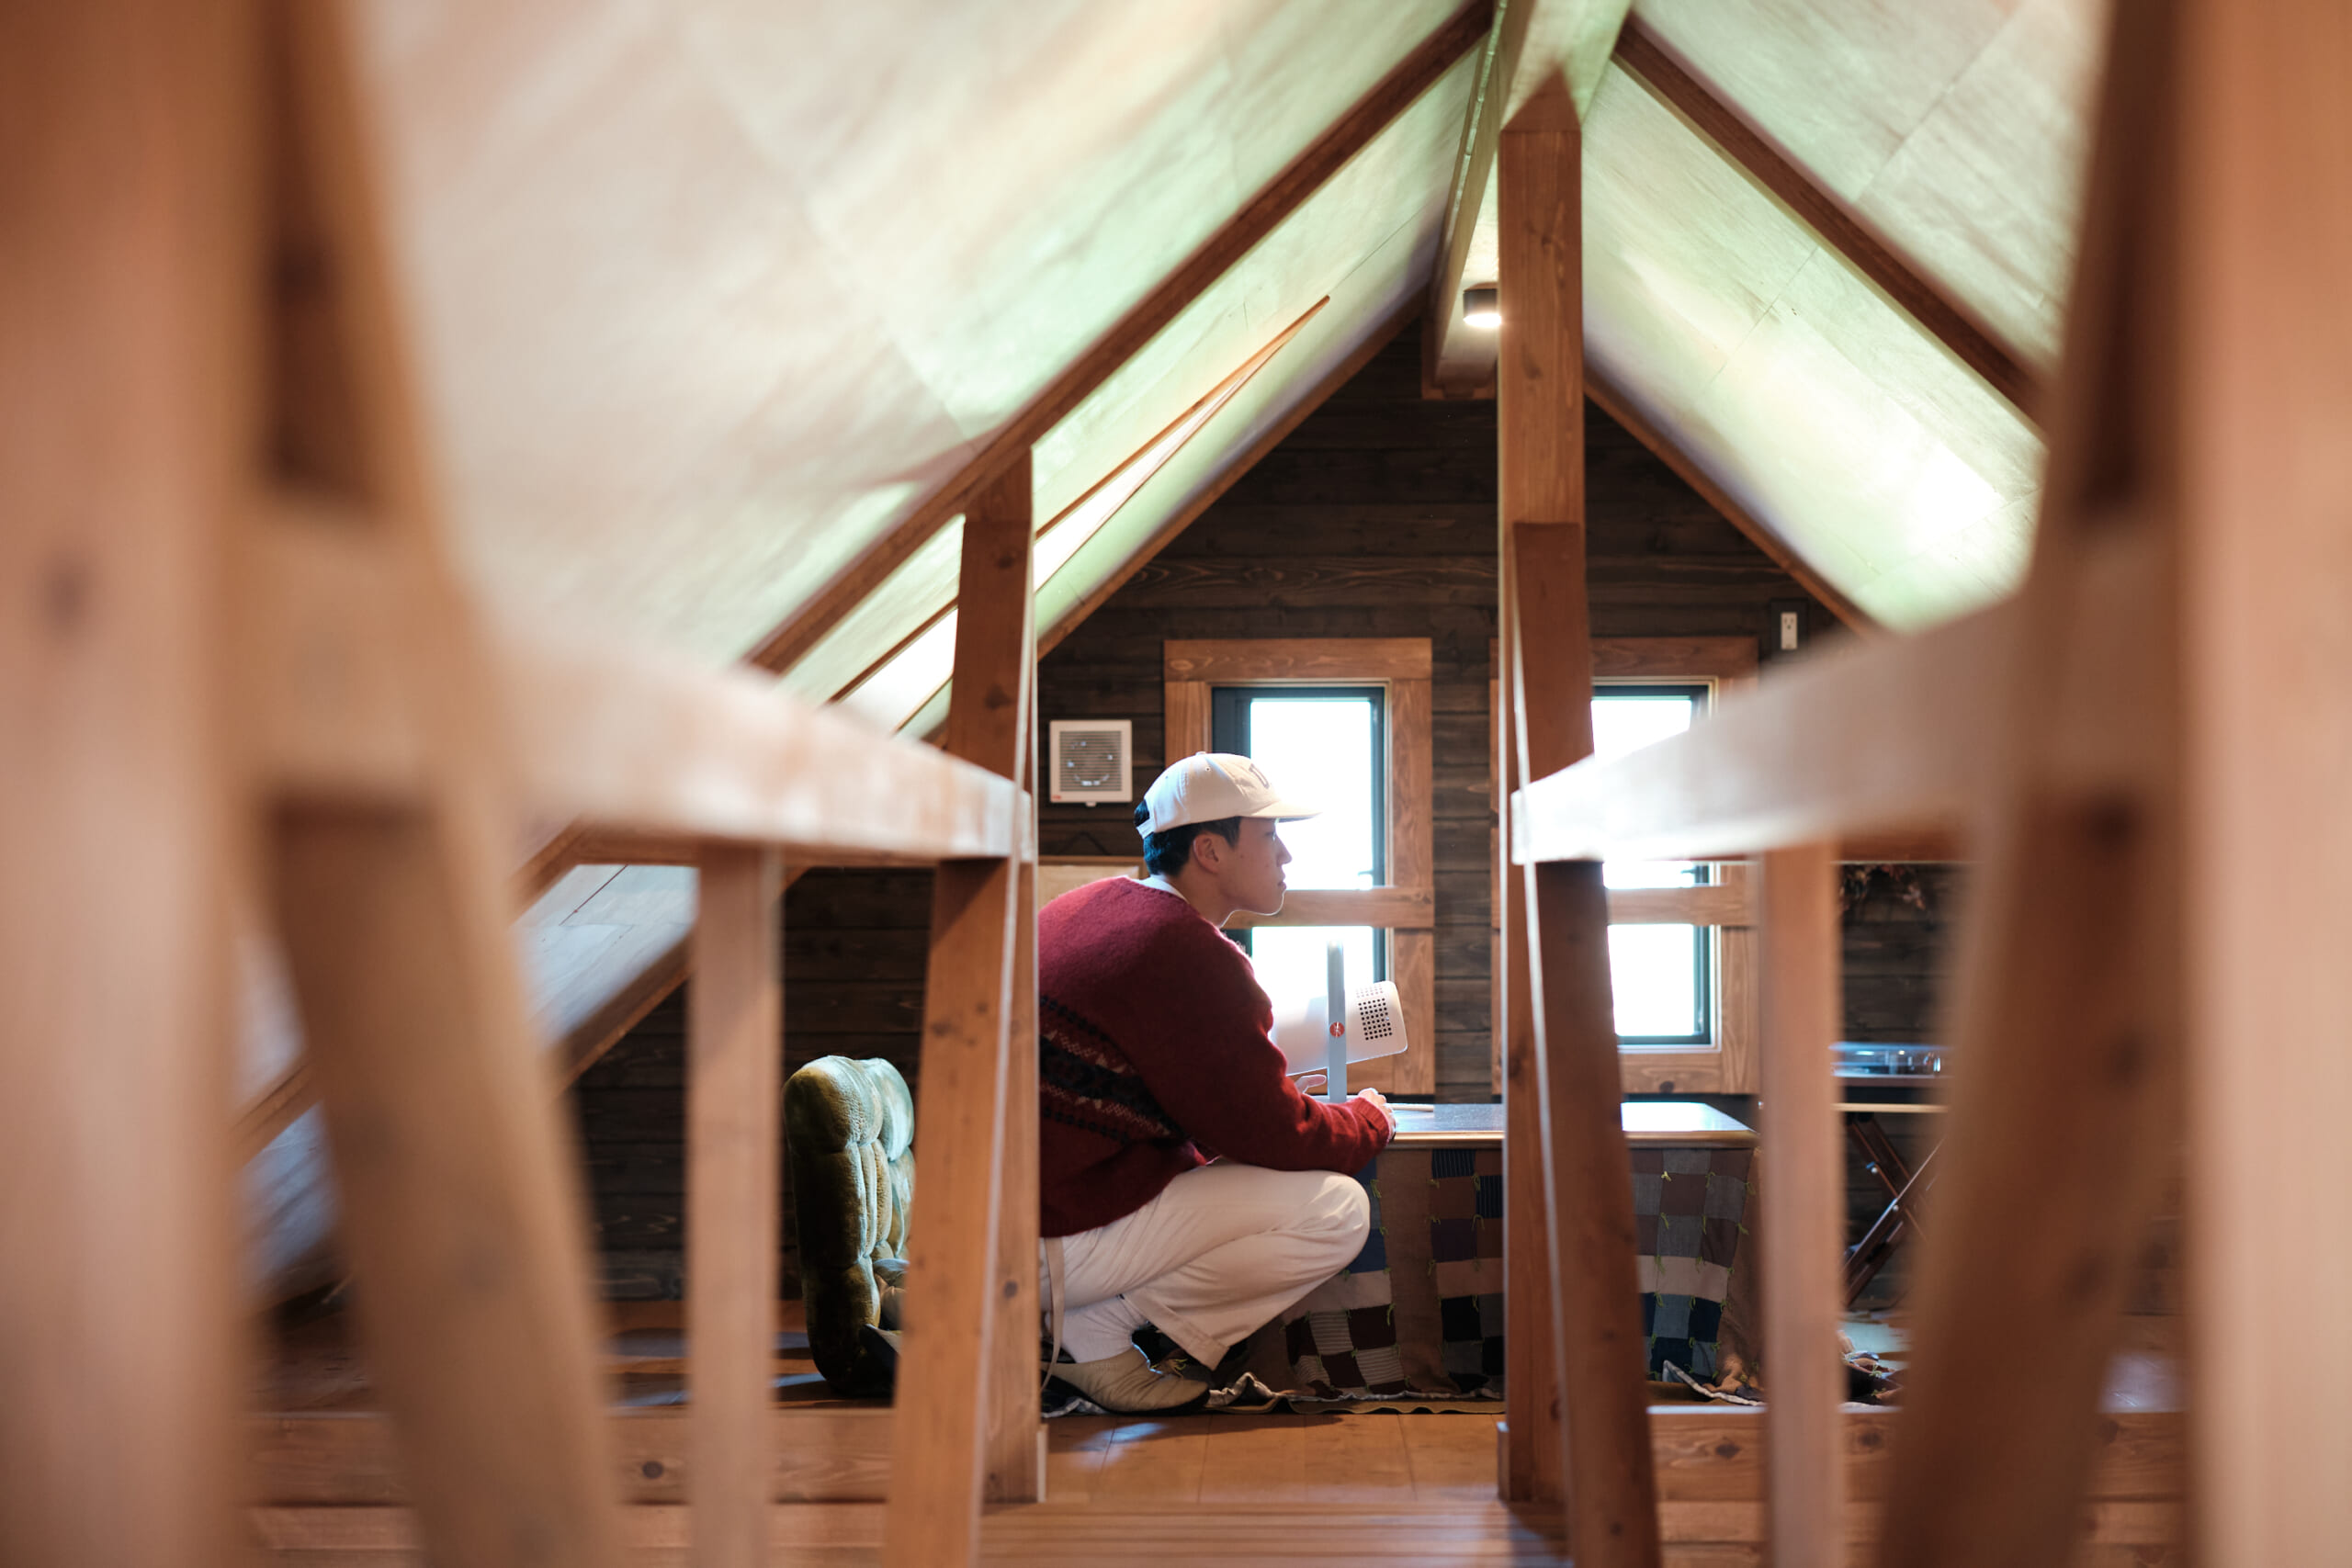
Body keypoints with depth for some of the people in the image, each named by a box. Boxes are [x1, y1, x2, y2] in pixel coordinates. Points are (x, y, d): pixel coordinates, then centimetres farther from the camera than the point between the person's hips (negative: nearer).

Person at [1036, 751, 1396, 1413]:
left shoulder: (1092, 906, 15)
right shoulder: (1192, 955, -16)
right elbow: (1274, 1136, -10)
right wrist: (1370, 1119, 9)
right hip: (1058, 1239, -10)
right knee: (1337, 1209, -9)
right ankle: (1092, 1331, -4)